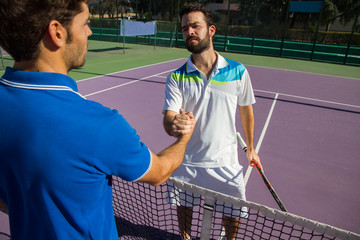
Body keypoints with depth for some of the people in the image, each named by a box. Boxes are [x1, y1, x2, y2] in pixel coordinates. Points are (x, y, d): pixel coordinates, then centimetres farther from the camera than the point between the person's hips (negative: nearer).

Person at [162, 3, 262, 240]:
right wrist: (173, 125, -42)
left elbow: (246, 111, 6)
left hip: (225, 162, 0)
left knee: (233, 215, 13)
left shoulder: (238, 72, -7)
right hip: (186, 161, 1)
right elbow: (168, 116, -17)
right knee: (184, 208, 20)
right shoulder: (176, 77, -7)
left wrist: (251, 148, 14)